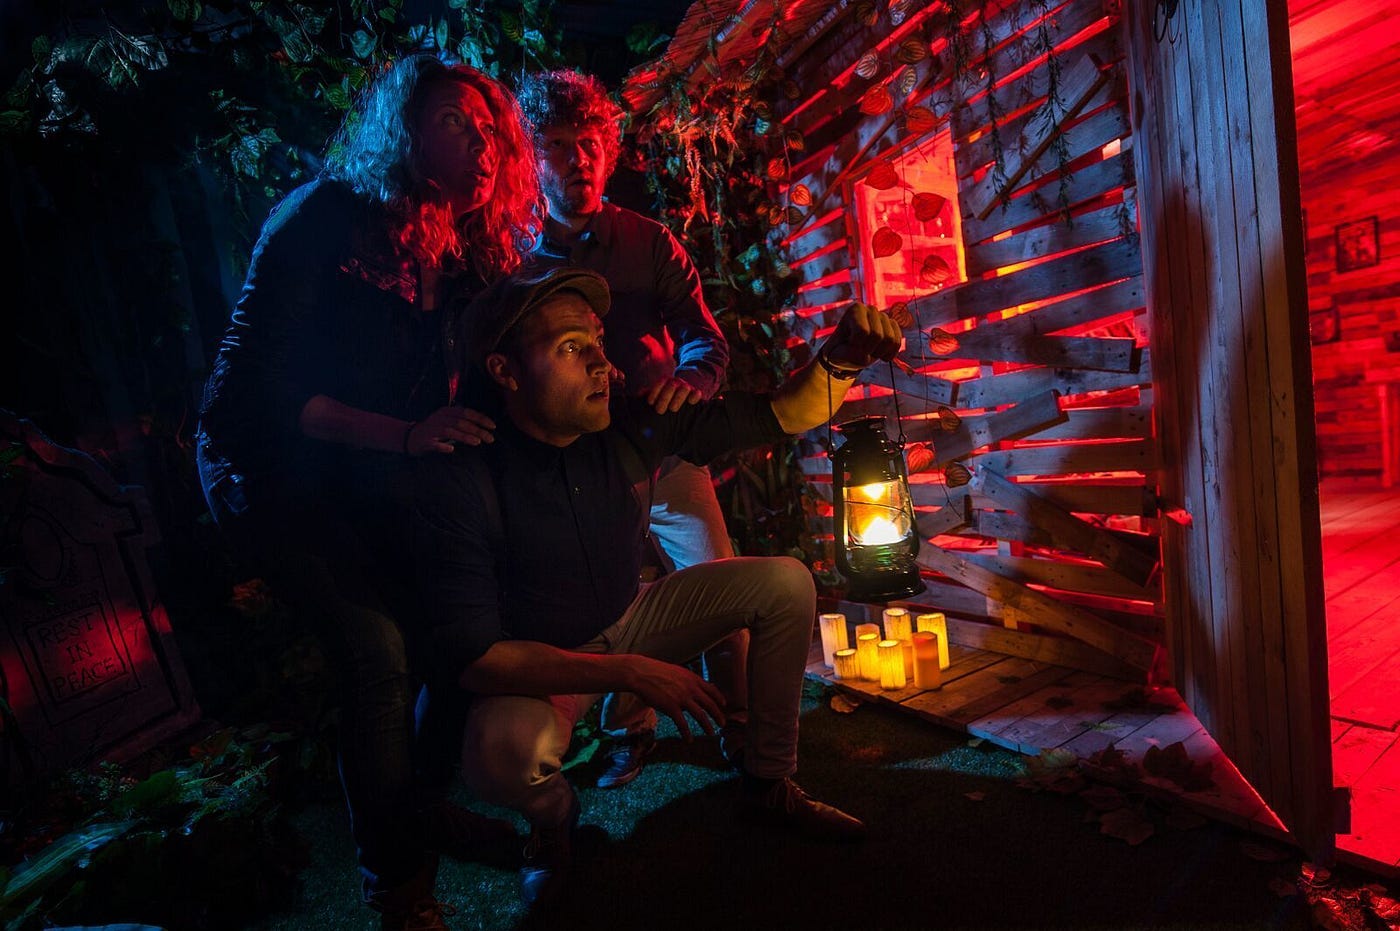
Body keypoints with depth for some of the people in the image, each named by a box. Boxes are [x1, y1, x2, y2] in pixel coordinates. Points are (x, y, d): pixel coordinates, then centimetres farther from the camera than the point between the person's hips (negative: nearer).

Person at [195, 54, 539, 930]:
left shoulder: (462, 246, -1)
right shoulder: (323, 219, -19)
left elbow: (454, 380, 2)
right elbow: (256, 380, -23)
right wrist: (403, 434, -33)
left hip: (370, 473, 6)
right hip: (269, 472, -6)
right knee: (382, 654, -17)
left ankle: (423, 805, 24)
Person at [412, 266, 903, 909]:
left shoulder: (634, 425, -16)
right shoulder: (457, 480, -27)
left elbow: (775, 417, -8)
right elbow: (470, 653, -28)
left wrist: (840, 357, -29)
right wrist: (626, 673, -34)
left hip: (629, 625, 5)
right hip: (535, 666, -4)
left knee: (785, 583, -8)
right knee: (503, 749, -38)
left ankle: (768, 782, 10)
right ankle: (553, 818, 2)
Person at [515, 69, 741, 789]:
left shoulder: (650, 242, 5)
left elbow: (705, 336, -3)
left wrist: (689, 378, -26)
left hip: (664, 448, 0)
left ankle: (736, 724, 20)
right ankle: (628, 731, 30)